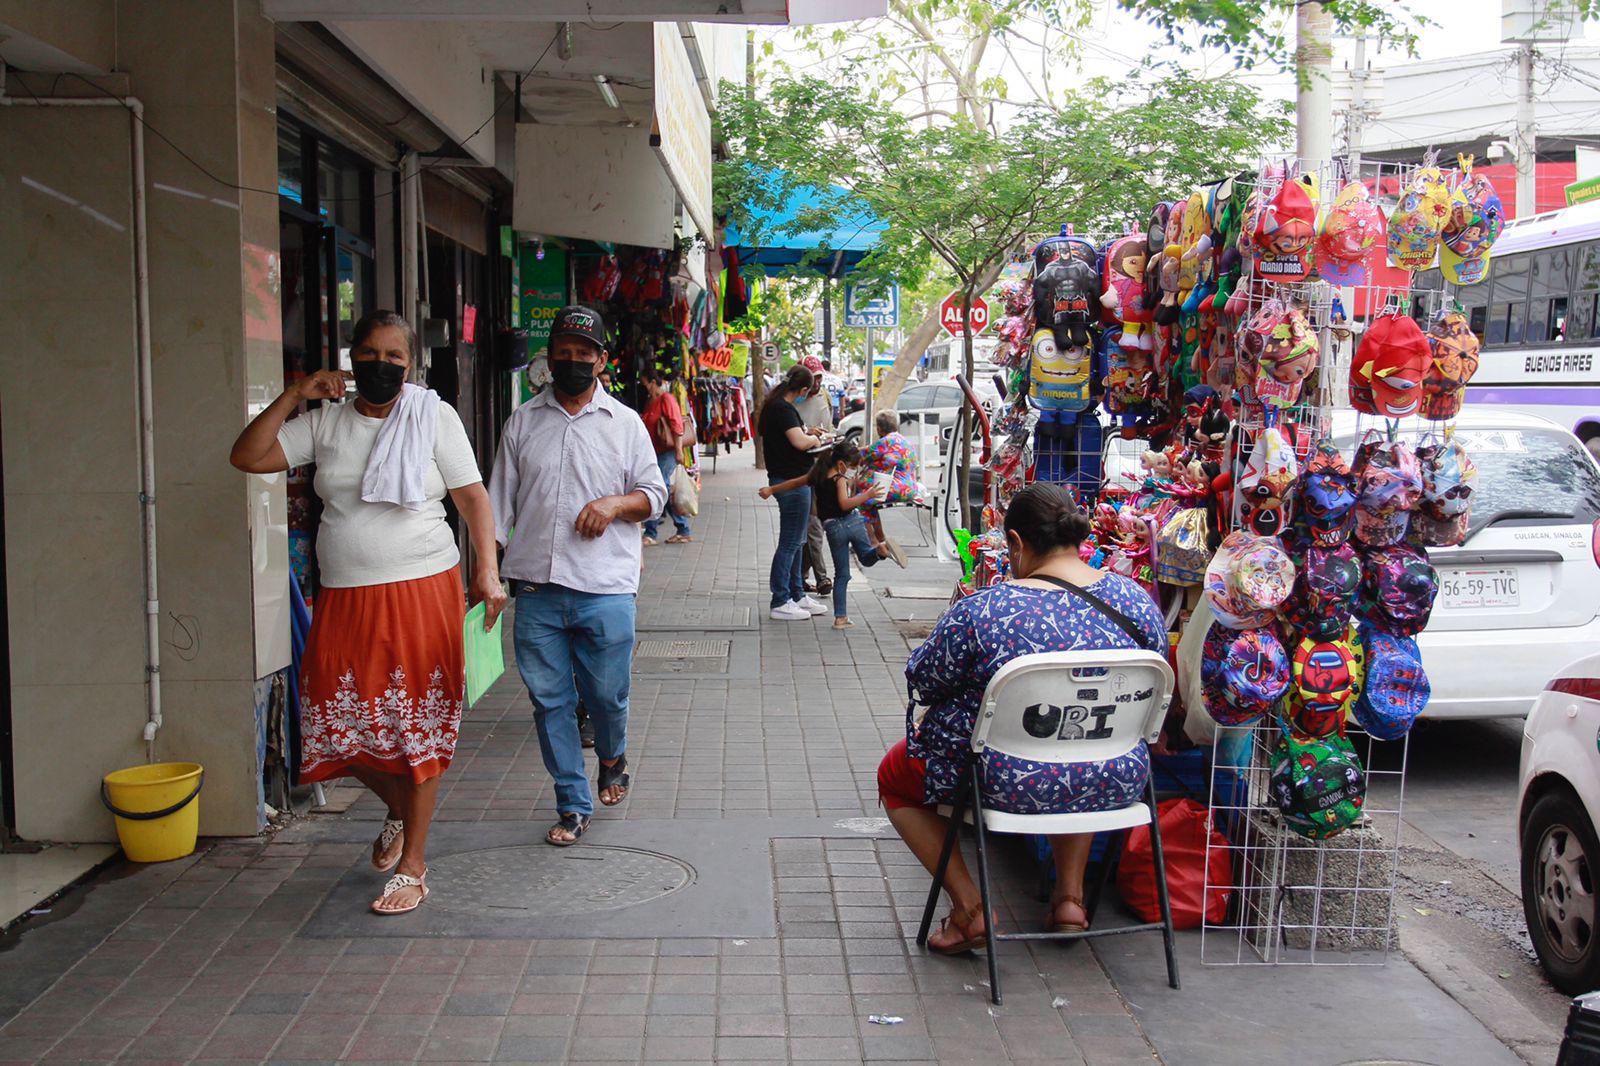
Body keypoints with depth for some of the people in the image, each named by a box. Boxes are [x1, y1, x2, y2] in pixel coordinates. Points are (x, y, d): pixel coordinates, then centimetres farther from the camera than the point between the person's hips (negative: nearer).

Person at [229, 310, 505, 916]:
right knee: (341, 724, 4)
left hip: (422, 592, -3)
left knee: (417, 727, 0)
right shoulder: (325, 422, 8)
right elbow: (248, 457, 5)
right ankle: (398, 809, 35)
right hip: (345, 599, 3)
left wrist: (486, 571, -13)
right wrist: (295, 396, -3)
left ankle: (413, 864, 12)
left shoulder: (434, 416, 1)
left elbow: (473, 497, -1)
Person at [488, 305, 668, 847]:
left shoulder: (625, 423, 7)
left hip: (605, 589, -2)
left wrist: (615, 503, -12)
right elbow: (499, 498, 12)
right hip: (536, 588, 2)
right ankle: (574, 805, 16)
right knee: (550, 700, 4)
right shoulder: (523, 421, 11)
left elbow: (655, 492, 9)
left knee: (607, 696, 2)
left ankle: (613, 758, 35)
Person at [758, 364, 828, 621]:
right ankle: (780, 602, 3)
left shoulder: (773, 405, 11)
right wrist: (814, 439, -9)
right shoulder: (783, 409, -19)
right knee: (790, 543, -3)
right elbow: (799, 441, -28)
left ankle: (796, 595, 27)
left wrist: (806, 434, 15)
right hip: (792, 482, -11)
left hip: (793, 480, 11)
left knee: (796, 542, 18)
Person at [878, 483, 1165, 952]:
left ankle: (970, 909, 13)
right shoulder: (1138, 600, -6)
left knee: (894, 775, 22)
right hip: (1117, 785, 5)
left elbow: (924, 681, -7)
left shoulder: (982, 611, -21)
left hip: (1014, 786, -4)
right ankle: (1070, 896, 29)